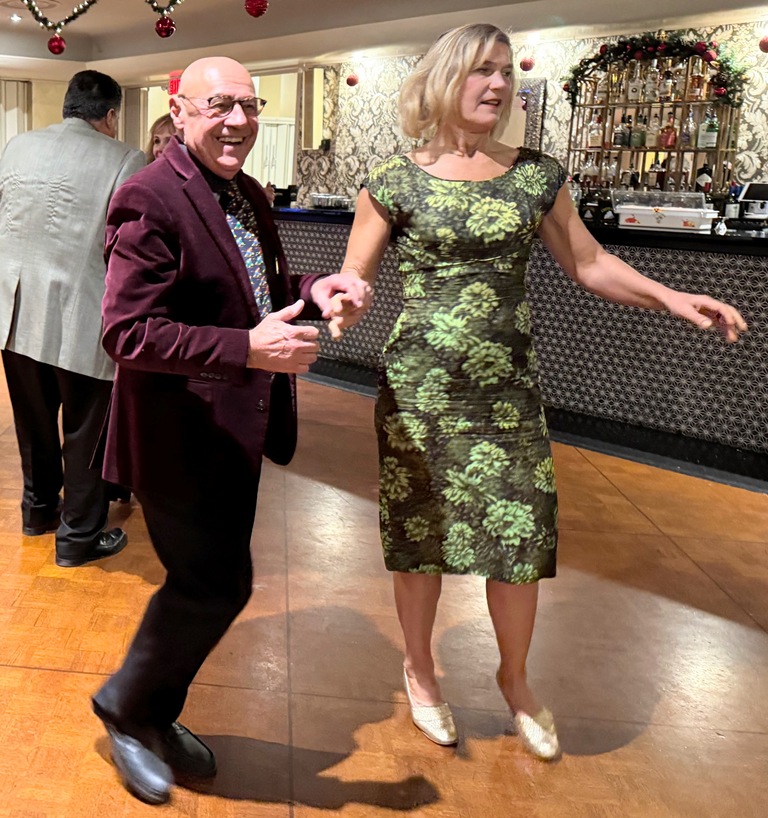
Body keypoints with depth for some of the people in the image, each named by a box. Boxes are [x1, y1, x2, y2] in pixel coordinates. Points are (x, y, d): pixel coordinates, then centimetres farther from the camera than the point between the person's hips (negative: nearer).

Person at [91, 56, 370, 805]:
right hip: (181, 437, -9)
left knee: (209, 583, 18)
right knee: (215, 587, 0)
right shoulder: (150, 200, -19)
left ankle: (156, 715, 40)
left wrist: (314, 290, -3)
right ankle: (125, 706, 27)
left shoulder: (247, 194, 9)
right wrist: (248, 349, -33)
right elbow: (126, 332, -25)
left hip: (235, 432, 9)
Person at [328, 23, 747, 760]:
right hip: (420, 386, -2)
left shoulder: (534, 175, 4)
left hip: (508, 385, 2)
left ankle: (514, 678, 31)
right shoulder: (396, 180, -4)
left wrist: (669, 297, -7)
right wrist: (340, 303, -26)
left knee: (521, 535, 5)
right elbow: (353, 278, -3)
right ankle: (419, 669, 35)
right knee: (421, 533, 9)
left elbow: (588, 264, 7)